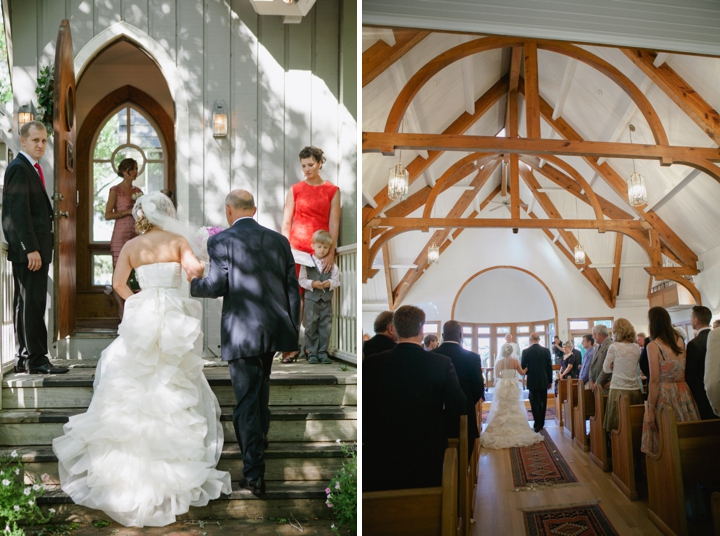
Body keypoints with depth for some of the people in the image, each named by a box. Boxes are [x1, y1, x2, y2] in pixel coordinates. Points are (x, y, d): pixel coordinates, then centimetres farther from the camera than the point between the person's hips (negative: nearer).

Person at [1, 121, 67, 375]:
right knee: (32, 304, -8)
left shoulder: (31, 168, 20)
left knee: (26, 304, 12)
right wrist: (31, 249, -23)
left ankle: (23, 360, 18)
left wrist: (38, 249, 14)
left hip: (34, 249, 10)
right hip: (29, 250, -10)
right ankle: (36, 359, -4)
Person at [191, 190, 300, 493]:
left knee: (246, 400, 2)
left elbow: (217, 285, -12)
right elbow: (292, 289, 6)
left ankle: (254, 474, 4)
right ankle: (261, 436, 50)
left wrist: (194, 284, 10)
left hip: (241, 333, -5)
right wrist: (293, 334, 11)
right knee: (261, 384, 29)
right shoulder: (278, 240, 7)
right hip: (275, 328, 5)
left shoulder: (220, 241, -6)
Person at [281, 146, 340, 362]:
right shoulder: (295, 190, 6)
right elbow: (286, 222, 5)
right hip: (296, 246, 1)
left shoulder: (332, 191, 3)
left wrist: (331, 253, -9)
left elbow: (334, 223, -1)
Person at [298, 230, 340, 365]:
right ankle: (312, 353, 10)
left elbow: (336, 281, 4)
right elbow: (301, 280, -3)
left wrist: (330, 283, -16)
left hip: (327, 300, 2)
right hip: (311, 299, -2)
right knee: (311, 327, 2)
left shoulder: (332, 265, 4)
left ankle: (323, 352, 13)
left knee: (325, 327, 4)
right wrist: (312, 284, -18)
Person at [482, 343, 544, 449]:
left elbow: (497, 375, 0)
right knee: (514, 409, 7)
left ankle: (501, 430, 3)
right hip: (513, 386, 0)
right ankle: (515, 430, 7)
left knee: (501, 409, 5)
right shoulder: (515, 361, -6)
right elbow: (522, 372, 3)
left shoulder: (498, 362, -5)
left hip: (501, 387, 0)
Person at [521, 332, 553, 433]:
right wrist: (550, 381, 9)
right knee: (543, 402, 13)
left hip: (532, 381, -2)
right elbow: (549, 367, 0)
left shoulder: (526, 351, -9)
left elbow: (522, 367, -5)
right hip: (544, 381, 2)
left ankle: (537, 425, -2)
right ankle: (541, 423, 20)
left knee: (534, 403, 3)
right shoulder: (546, 350, -4)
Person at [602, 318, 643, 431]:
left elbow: (606, 369, 2)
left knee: (617, 426, 1)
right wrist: (618, 367, 8)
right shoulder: (637, 347, 5)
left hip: (618, 390, -4)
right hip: (635, 389, 4)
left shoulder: (614, 347, -8)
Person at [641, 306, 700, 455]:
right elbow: (684, 372, 8)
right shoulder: (680, 341, 5)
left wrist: (650, 409, -10)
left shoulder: (653, 346, -11)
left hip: (664, 395, -6)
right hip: (683, 393, 6)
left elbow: (655, 381, -13)